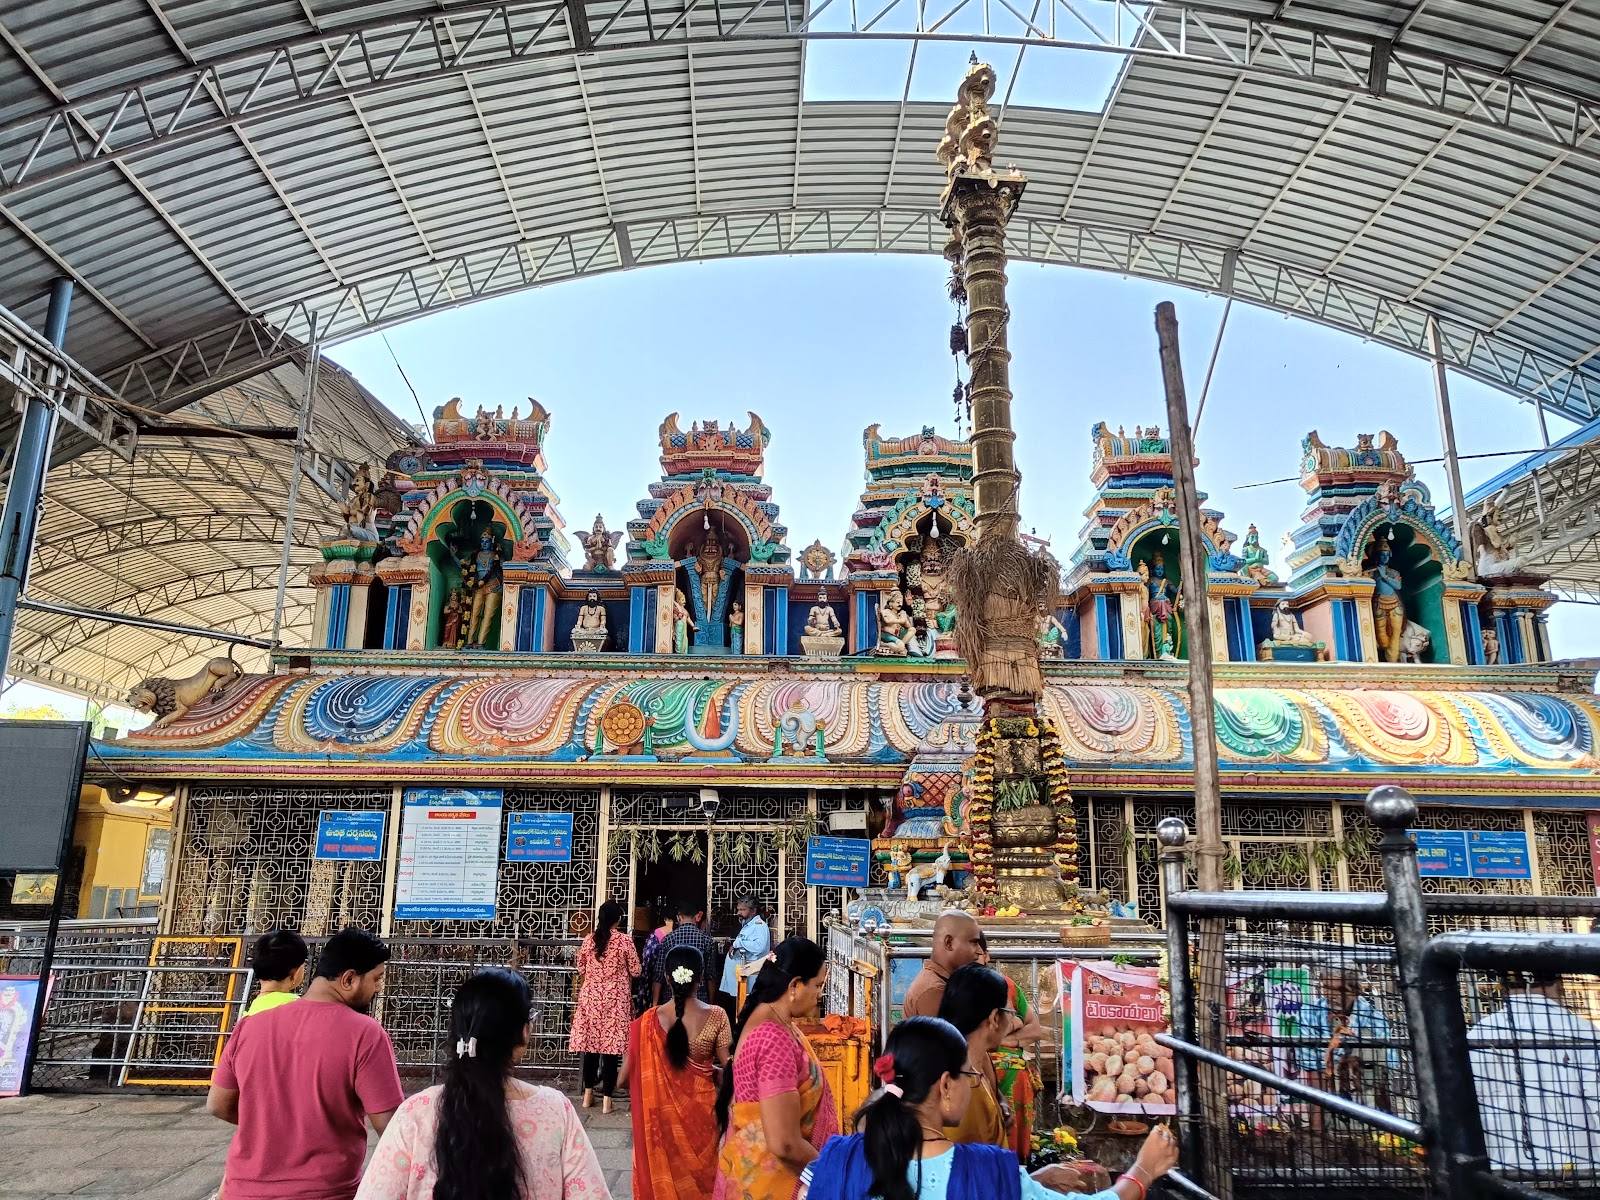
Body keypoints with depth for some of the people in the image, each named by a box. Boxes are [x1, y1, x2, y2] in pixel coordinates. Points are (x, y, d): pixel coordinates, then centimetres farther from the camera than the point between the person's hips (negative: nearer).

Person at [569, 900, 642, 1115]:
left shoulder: (588, 940, 0)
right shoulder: (624, 941, -10)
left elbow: (581, 969, 11)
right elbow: (635, 971, -4)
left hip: (591, 998, 3)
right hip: (615, 999, -3)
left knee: (591, 1044, 12)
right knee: (612, 1047, 1)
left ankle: (588, 1094, 20)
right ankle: (606, 1098, 4)